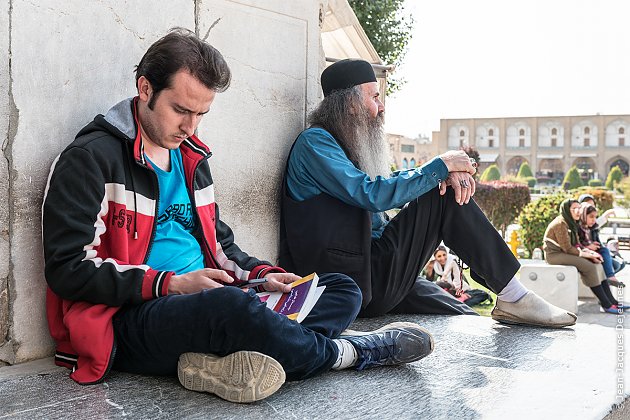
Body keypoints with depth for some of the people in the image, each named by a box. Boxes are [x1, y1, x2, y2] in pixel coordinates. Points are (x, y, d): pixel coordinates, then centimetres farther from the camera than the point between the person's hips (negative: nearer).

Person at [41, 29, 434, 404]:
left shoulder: (192, 157, 18)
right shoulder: (91, 158, -7)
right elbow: (69, 269, -14)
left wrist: (262, 275, 4)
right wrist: (172, 284, -19)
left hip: (206, 306, 9)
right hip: (133, 318, -8)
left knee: (343, 289, -2)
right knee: (232, 305, -41)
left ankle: (223, 358, -30)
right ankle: (345, 352, -11)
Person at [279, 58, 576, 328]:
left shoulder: (345, 144, 21)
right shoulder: (314, 142, -9)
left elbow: (394, 185, 14)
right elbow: (372, 195, -21)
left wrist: (449, 174, -6)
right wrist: (441, 165, -12)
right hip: (354, 282, -9)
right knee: (442, 198, -14)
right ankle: (513, 297, -10)